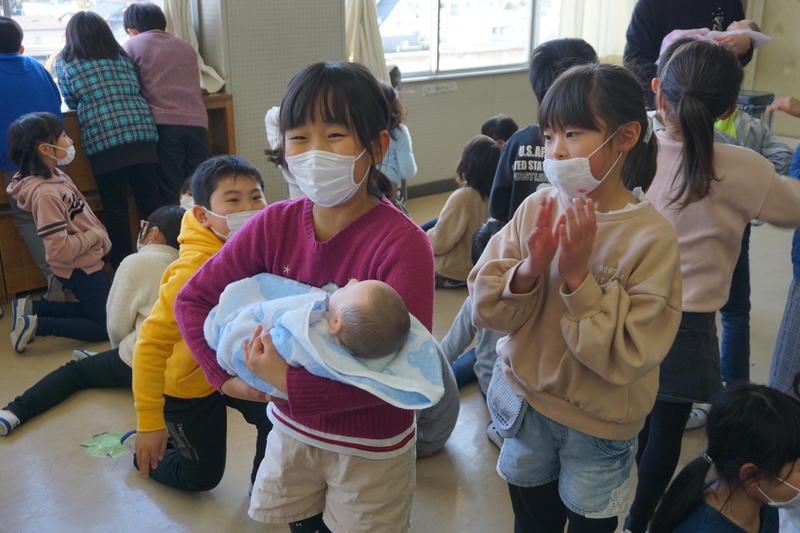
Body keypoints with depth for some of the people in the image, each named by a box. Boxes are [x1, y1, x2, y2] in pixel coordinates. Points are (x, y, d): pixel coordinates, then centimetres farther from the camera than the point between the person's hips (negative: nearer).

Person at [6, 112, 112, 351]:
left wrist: (100, 237, -1)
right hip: (81, 269, -9)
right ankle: (35, 325, 3)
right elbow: (61, 250, -28)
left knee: (94, 311, 27)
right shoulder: (45, 194, -27)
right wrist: (97, 235, -16)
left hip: (87, 262, 9)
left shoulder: (56, 176, 0)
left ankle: (30, 307, 22)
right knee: (107, 327, 4)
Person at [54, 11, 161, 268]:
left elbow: (71, 102, 16)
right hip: (143, 131, 3)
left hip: (102, 138, -3)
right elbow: (135, 89, 15)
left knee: (115, 208, 3)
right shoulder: (122, 57, 18)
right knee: (151, 202, 6)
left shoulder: (65, 63, 11)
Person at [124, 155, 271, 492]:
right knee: (202, 477, 11)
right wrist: (149, 423, -30)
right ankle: (141, 448, 37)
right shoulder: (194, 269, -35)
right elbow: (151, 343, -33)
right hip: (189, 384, -5)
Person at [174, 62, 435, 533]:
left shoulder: (403, 245, -26)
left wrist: (291, 385, -30)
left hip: (371, 445, -4)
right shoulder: (275, 225, -12)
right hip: (292, 430, 4)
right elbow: (193, 299, -2)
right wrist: (230, 378, -11)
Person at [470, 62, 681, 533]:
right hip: (528, 405, 3)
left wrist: (577, 275, -30)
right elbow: (486, 309, -9)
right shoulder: (537, 208, -10)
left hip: (600, 424, -3)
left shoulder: (652, 237, -21)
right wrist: (529, 268, -27)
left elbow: (627, 356, -23)